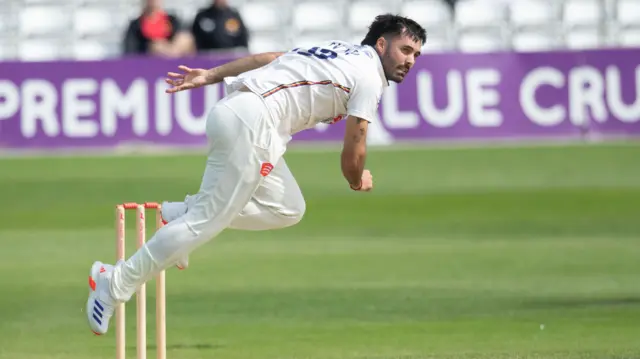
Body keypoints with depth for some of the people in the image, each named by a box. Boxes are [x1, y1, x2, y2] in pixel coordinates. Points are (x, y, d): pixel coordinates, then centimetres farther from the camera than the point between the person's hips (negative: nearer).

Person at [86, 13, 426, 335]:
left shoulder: (339, 52, 24)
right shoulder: (369, 76, -3)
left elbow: (266, 58, 22)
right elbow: (353, 148, -3)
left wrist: (210, 75, 21)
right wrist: (358, 180, 18)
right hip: (251, 123, -10)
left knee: (287, 209, 12)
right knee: (208, 222, -8)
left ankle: (183, 213, 8)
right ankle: (116, 284, -7)